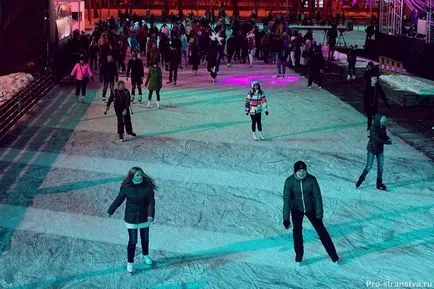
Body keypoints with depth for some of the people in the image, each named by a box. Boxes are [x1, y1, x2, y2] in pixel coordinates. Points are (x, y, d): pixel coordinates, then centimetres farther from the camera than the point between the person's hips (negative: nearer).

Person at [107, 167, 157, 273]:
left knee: (145, 238, 20)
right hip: (131, 218, -2)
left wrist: (150, 215, -27)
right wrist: (110, 211, 7)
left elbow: (151, 201, -13)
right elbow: (119, 200, -2)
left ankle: (145, 255, 46)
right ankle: (130, 263, 17)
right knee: (132, 241, 0)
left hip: (144, 217, 2)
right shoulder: (126, 187, -16)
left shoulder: (147, 186, -15)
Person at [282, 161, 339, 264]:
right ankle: (299, 255, 11)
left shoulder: (311, 180, -21)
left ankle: (333, 254, 15)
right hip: (296, 209, 0)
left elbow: (317, 197, -16)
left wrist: (319, 215, -17)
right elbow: (286, 199, -18)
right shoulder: (289, 181, -20)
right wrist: (286, 218, -20)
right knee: (297, 230, -10)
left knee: (321, 229, 1)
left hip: (311, 208, 0)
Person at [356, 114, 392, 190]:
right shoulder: (373, 128, -20)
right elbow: (377, 139, -25)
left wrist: (388, 138, -12)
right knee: (369, 166, -3)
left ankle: (379, 183, 16)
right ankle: (362, 178, 21)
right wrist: (387, 142, -22)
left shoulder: (383, 127, 0)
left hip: (380, 150, 6)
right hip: (372, 149, -6)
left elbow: (384, 136, 11)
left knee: (380, 167, 6)